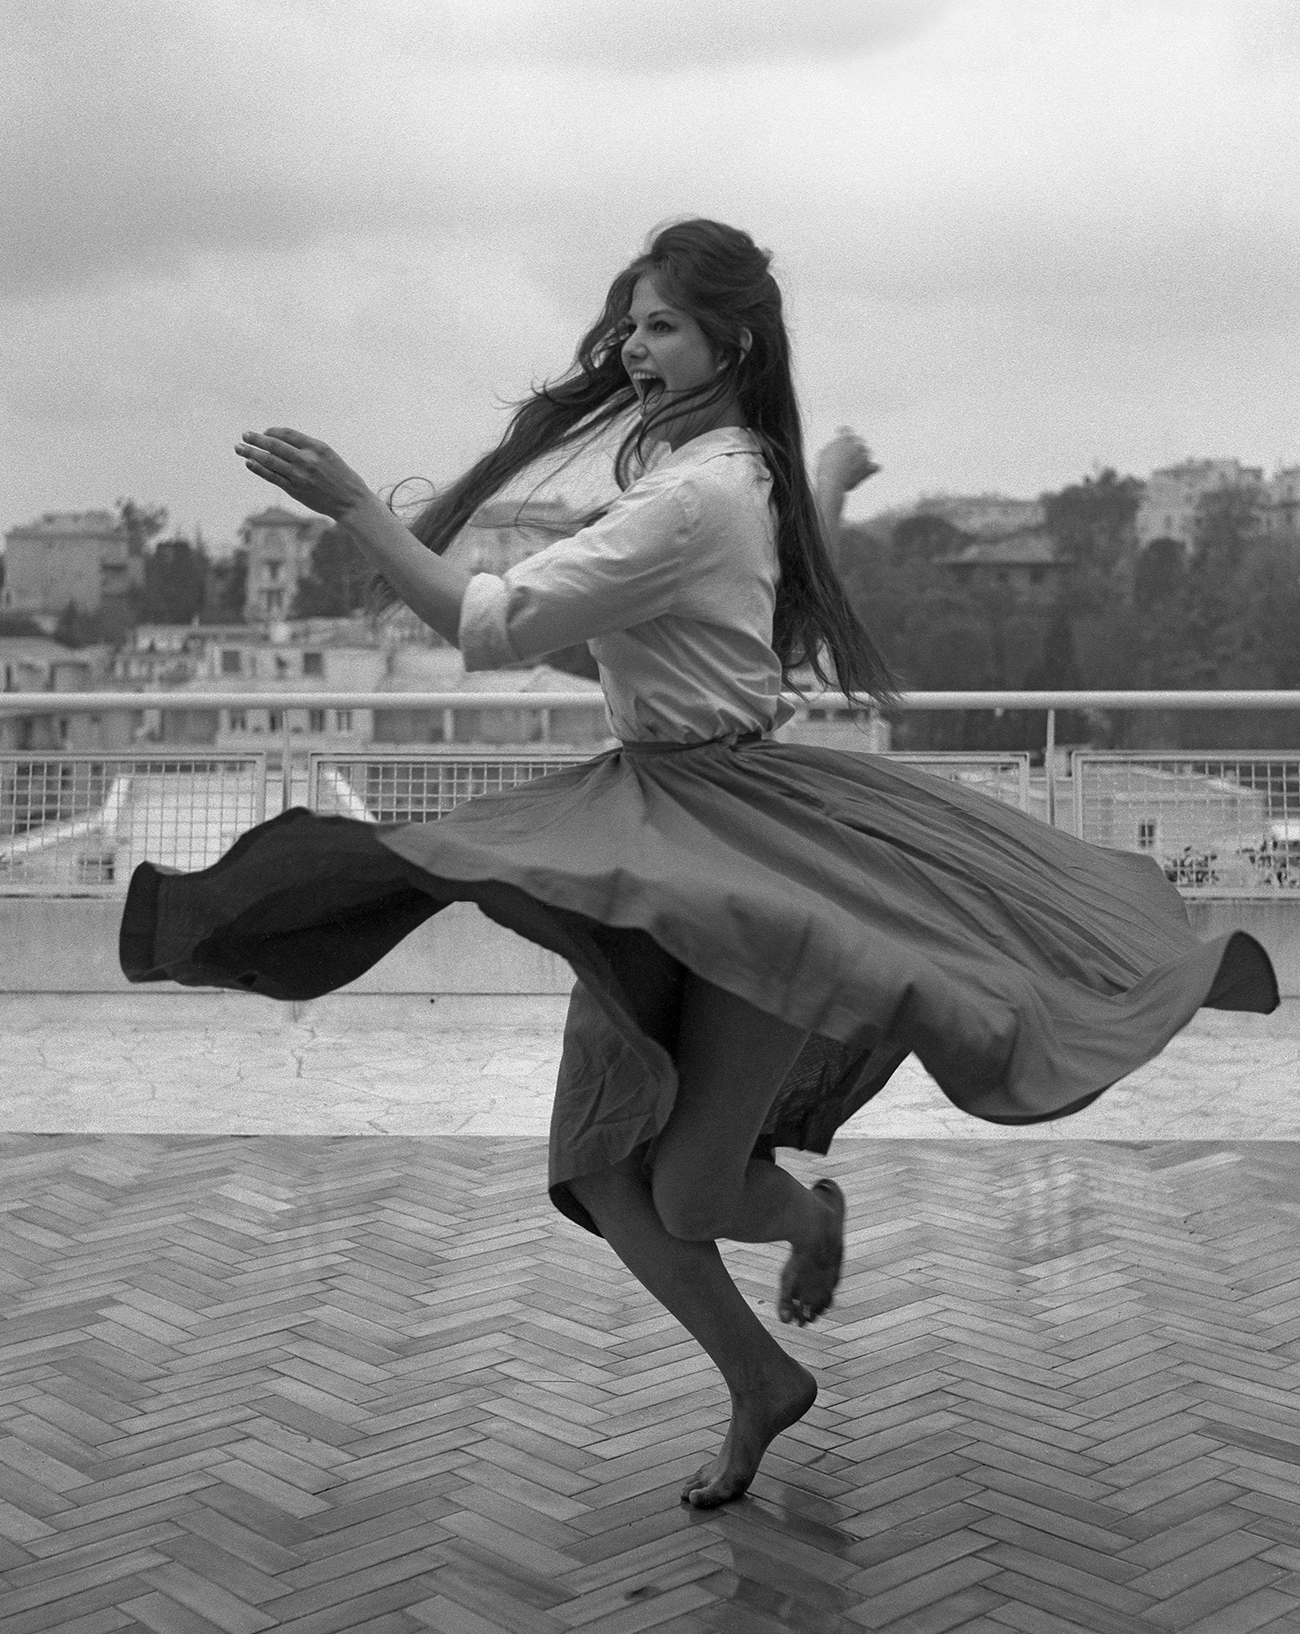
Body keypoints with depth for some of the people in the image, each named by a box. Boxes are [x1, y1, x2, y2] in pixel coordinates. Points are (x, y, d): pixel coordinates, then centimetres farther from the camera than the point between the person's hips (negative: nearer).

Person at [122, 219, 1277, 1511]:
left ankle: (814, 1215, 31)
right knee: (598, 1173, 7)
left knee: (690, 1197, -5)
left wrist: (350, 505, -18)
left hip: (750, 842, -10)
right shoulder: (737, 462, 10)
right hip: (652, 846, 10)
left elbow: (490, 624, -23)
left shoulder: (697, 493, -19)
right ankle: (763, 1388, 28)